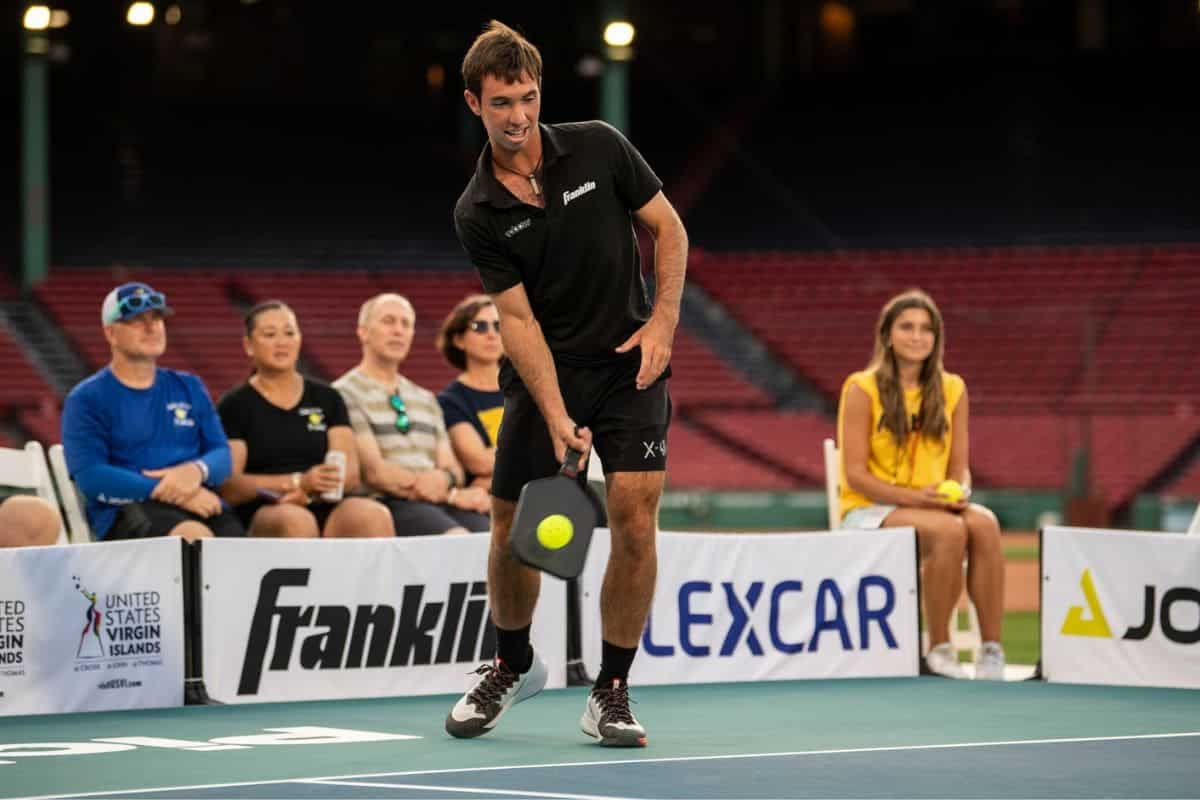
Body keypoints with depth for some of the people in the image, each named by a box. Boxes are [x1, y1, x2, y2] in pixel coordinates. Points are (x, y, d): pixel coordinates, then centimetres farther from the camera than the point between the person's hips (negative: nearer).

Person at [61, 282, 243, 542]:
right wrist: (165, 491, -14)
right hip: (127, 510, -4)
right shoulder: (87, 399, 8)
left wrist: (197, 470, -8)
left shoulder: (189, 388, 24)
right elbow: (90, 477, -5)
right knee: (196, 537, -37)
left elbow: (222, 455, 18)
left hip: (199, 502, 4)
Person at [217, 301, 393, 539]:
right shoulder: (234, 406, 10)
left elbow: (350, 473, 10)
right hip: (263, 515, -3)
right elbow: (228, 486, -2)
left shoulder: (327, 399, 20)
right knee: (296, 521, -39)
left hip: (326, 511, 3)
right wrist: (298, 482, -13)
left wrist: (311, 491, -11)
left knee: (373, 515, -31)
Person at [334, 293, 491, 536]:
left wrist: (446, 478, -8)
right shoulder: (346, 394, 3)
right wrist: (453, 495, -11)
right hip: (386, 505, -6)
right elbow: (374, 472, -7)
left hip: (443, 502, 6)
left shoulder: (425, 400, 27)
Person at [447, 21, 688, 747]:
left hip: (629, 364, -1)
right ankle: (513, 666, 32)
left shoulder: (598, 149, -8)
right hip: (544, 373, 1)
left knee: (635, 521, -13)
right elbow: (517, 318, -12)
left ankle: (612, 692, 0)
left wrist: (663, 322, -10)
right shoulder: (478, 215, -9)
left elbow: (670, 229, 2)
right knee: (512, 528, 4)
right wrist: (557, 419, -22)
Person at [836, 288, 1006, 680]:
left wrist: (959, 493, -14)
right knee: (949, 530, -34)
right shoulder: (862, 389, -7)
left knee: (984, 524, -30)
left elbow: (960, 466, 11)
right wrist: (916, 497, -22)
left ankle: (992, 649, -29)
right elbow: (855, 475, -11)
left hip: (935, 506, 4)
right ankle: (938, 649, -24)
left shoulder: (952, 390, 8)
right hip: (869, 510, -4)